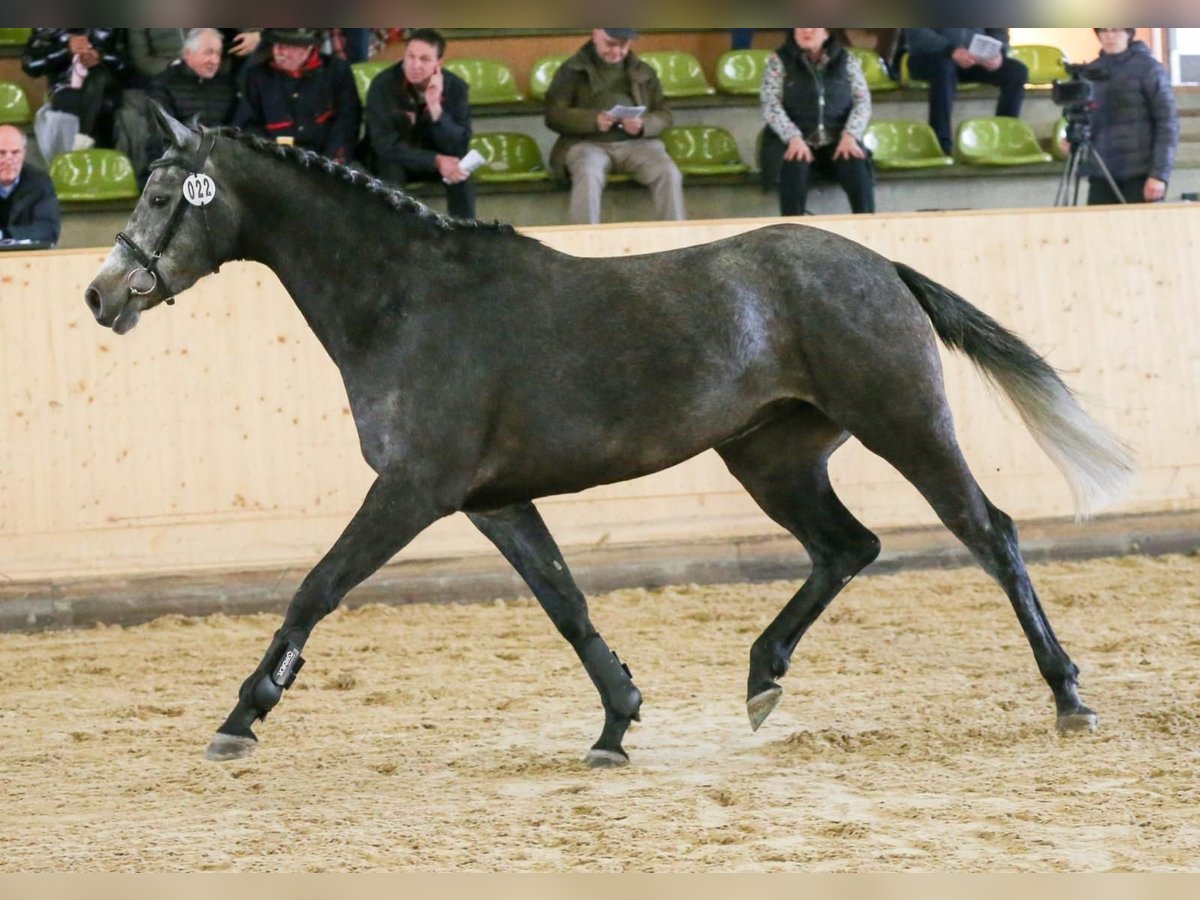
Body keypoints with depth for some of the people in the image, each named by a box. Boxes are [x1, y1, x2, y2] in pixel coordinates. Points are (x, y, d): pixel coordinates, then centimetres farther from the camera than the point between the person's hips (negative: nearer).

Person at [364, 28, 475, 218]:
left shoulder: (456, 87, -16)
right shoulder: (383, 85, -23)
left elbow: (459, 148, -22)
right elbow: (386, 144, -27)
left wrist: (435, 108, -38)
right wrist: (436, 160, -37)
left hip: (434, 157, 2)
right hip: (392, 159, -2)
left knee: (460, 172, -28)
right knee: (390, 170, -35)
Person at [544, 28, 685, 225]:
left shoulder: (643, 72, 16)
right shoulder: (572, 70, 8)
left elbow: (663, 114, 13)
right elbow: (554, 114, -1)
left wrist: (643, 125, -12)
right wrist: (593, 120, -19)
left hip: (635, 143, 2)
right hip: (588, 143, -2)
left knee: (669, 173, -27)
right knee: (588, 175, -37)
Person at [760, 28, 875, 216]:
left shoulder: (846, 60, 9)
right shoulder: (780, 61, 4)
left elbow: (863, 101, 4)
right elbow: (770, 104, -5)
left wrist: (850, 136, -15)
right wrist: (794, 138, -22)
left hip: (837, 141, 1)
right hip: (794, 141, -1)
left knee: (857, 166, -29)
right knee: (794, 166, -35)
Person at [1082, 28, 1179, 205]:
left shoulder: (1148, 68, -1)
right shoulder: (1091, 71, 11)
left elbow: (1168, 122, -5)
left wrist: (1160, 174, -12)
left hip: (1140, 174, -4)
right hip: (1101, 175, 4)